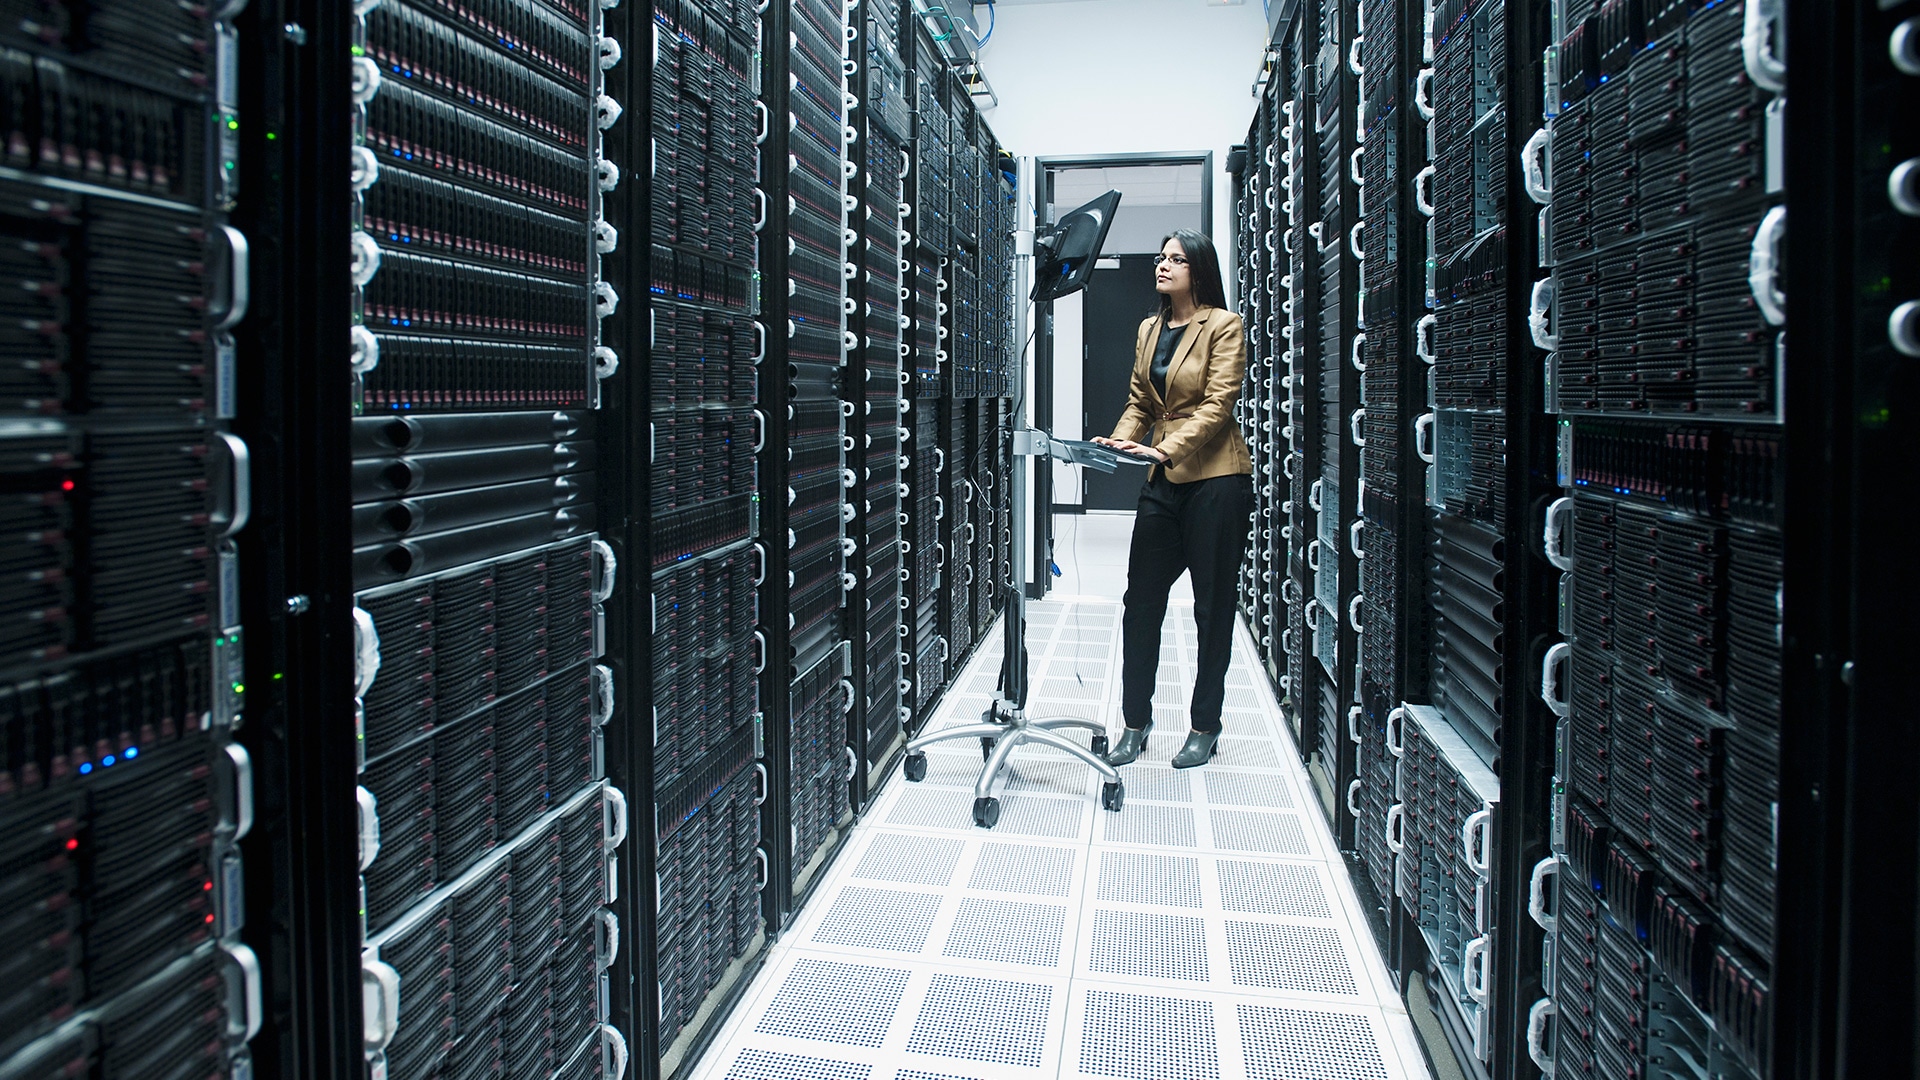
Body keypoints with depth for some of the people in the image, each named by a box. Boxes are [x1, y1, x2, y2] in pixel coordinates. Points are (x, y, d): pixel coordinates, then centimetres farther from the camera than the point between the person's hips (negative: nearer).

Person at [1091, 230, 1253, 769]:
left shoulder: (1224, 326, -5)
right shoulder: (1149, 329, 14)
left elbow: (1216, 405, -14)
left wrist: (1164, 448, -25)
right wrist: (1119, 442, -3)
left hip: (1215, 479, -6)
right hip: (1163, 483, 6)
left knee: (1212, 607, 4)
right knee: (1141, 601, 3)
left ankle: (1205, 729, 16)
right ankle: (1136, 724, 14)